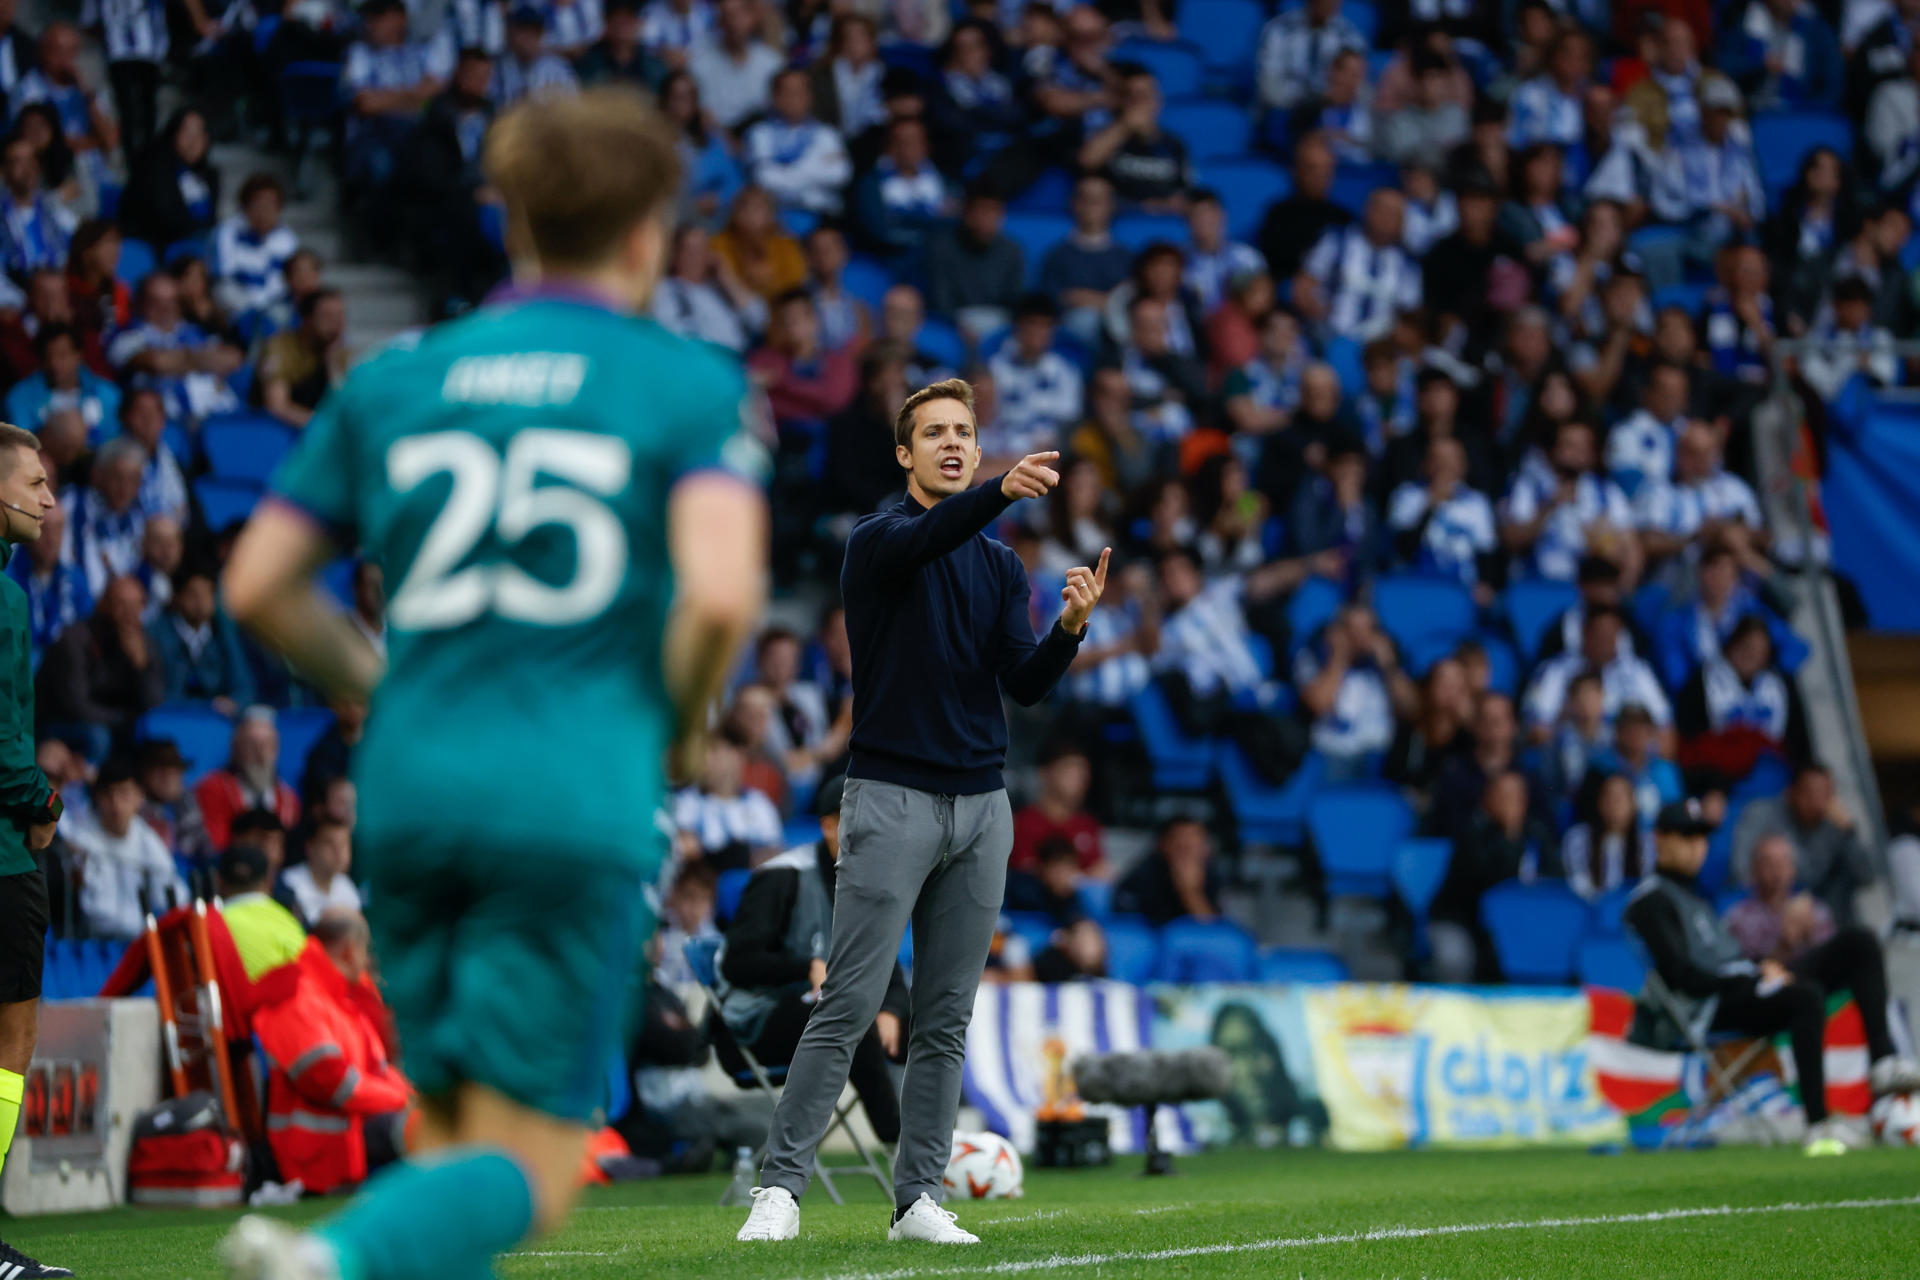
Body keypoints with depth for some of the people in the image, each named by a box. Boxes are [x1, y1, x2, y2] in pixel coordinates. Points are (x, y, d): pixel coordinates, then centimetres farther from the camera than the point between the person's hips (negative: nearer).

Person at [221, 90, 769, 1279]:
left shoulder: (392, 381, 13)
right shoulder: (691, 385, 1)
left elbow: (256, 586, 11)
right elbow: (722, 593, -14)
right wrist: (679, 724, 6)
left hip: (408, 791, 4)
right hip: (576, 802, -4)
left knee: (452, 1136, 17)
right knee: (529, 1169, -3)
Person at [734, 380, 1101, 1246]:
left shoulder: (1002, 567, 13)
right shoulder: (877, 541, -2)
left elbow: (1026, 685, 2)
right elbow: (926, 537, -27)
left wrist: (1071, 627, -19)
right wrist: (1002, 493, -46)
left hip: (980, 809, 5)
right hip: (891, 799, -5)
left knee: (946, 1020, 4)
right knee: (849, 1005, -10)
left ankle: (917, 1198, 8)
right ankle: (780, 1186, -7)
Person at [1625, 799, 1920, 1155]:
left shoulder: (1693, 893, 29)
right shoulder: (1651, 901, -2)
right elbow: (1680, 976, -14)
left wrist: (1763, 969, 4)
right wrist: (1754, 979, -16)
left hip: (1749, 984, 10)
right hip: (1713, 1007, -10)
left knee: (1858, 944, -2)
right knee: (1806, 993, -39)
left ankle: (1883, 1060, -20)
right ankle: (1818, 1125, -43)